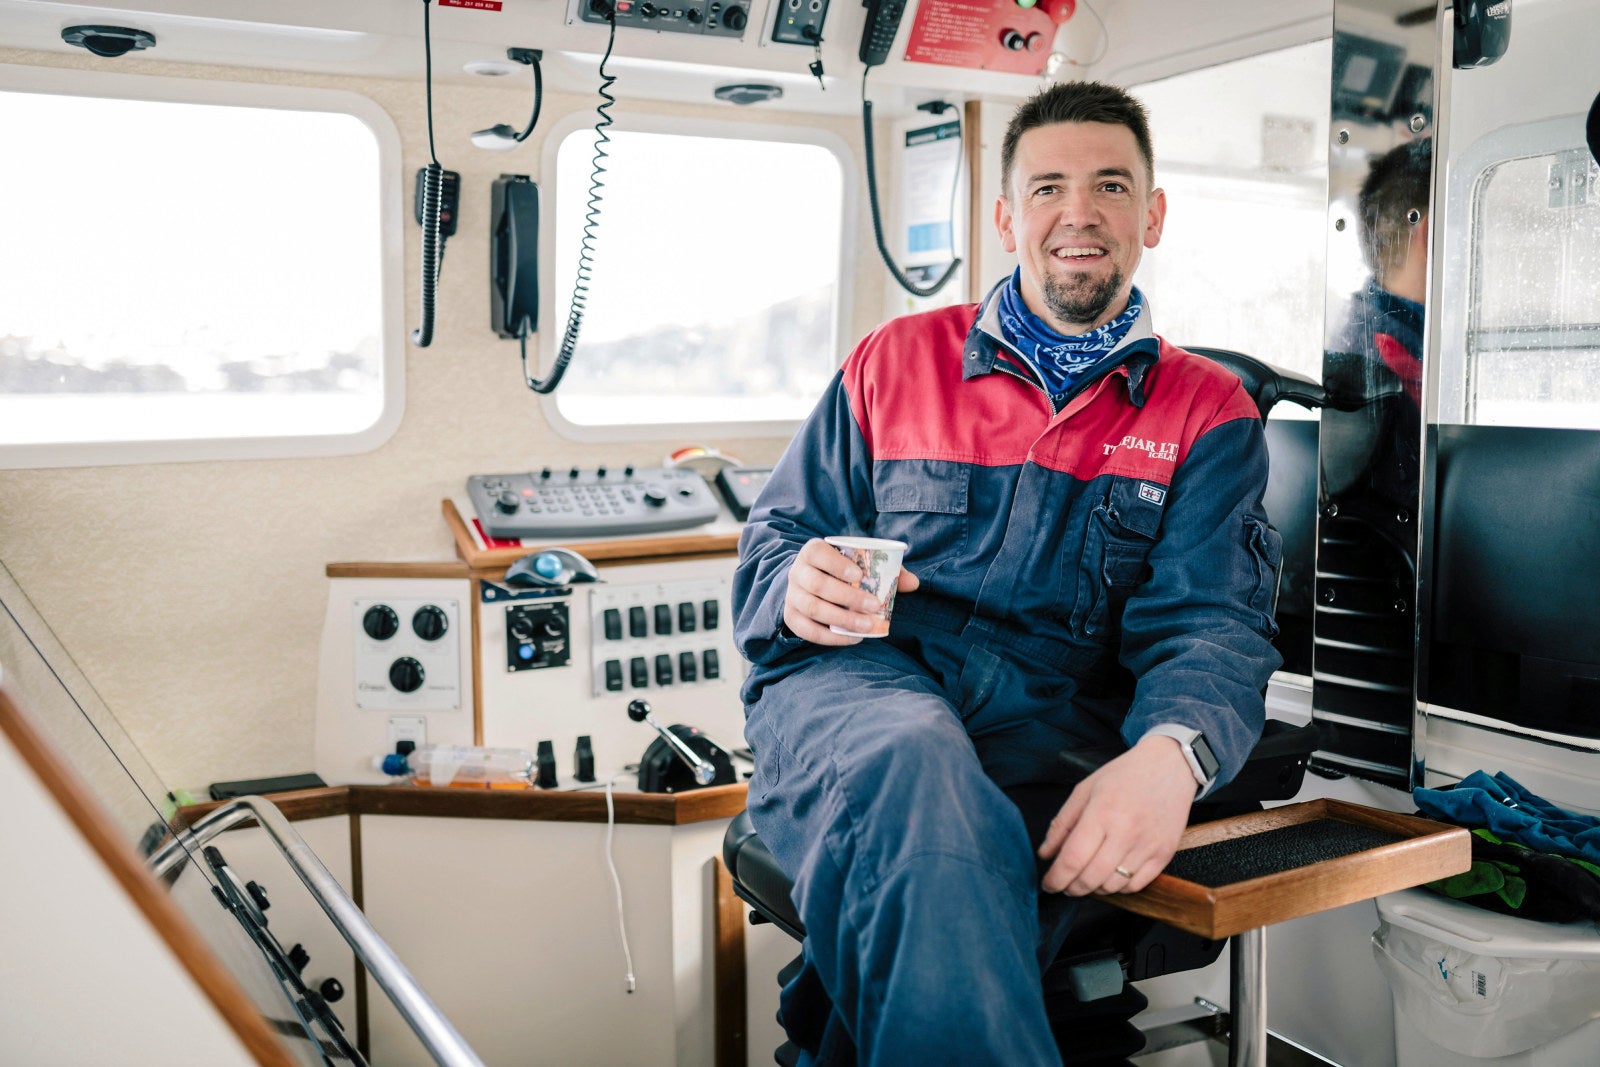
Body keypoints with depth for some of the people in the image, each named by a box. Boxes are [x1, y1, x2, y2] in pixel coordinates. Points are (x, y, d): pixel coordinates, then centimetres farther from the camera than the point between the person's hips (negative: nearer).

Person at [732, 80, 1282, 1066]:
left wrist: (1171, 752, -24)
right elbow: (776, 538, 18)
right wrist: (798, 587, -9)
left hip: (1052, 726, 0)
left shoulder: (1208, 412, 15)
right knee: (916, 763, -39)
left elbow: (1213, 623, 1)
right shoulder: (894, 362, 17)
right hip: (857, 685, 1)